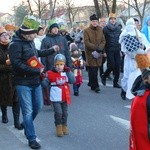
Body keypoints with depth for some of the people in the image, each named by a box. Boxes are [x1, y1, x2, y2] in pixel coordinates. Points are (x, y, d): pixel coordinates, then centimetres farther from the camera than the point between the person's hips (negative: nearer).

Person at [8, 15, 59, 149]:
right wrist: (37, 70, -21)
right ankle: (31, 138, 8)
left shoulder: (30, 42, 8)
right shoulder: (16, 44, -17)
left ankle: (26, 125, 41)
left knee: (38, 106, 17)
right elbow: (17, 64, -24)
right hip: (23, 83, -8)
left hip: (35, 81, 8)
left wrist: (52, 50, 32)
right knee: (28, 111, -2)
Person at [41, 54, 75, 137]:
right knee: (58, 113, -10)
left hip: (65, 97, 4)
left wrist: (68, 71, -11)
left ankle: (64, 125, 31)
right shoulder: (50, 73, -7)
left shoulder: (66, 73, 3)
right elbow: (45, 84, -6)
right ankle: (58, 126, 10)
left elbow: (73, 81, -7)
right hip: (56, 98, -4)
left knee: (65, 113, 13)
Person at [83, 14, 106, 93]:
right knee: (92, 70, -8)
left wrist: (100, 48, -10)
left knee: (95, 70, 9)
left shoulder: (100, 30, 10)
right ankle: (95, 86, -4)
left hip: (98, 53, 4)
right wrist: (96, 48, -19)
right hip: (90, 53, -4)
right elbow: (86, 42, -11)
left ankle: (91, 83, 26)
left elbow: (103, 41, 9)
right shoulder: (86, 31, -4)